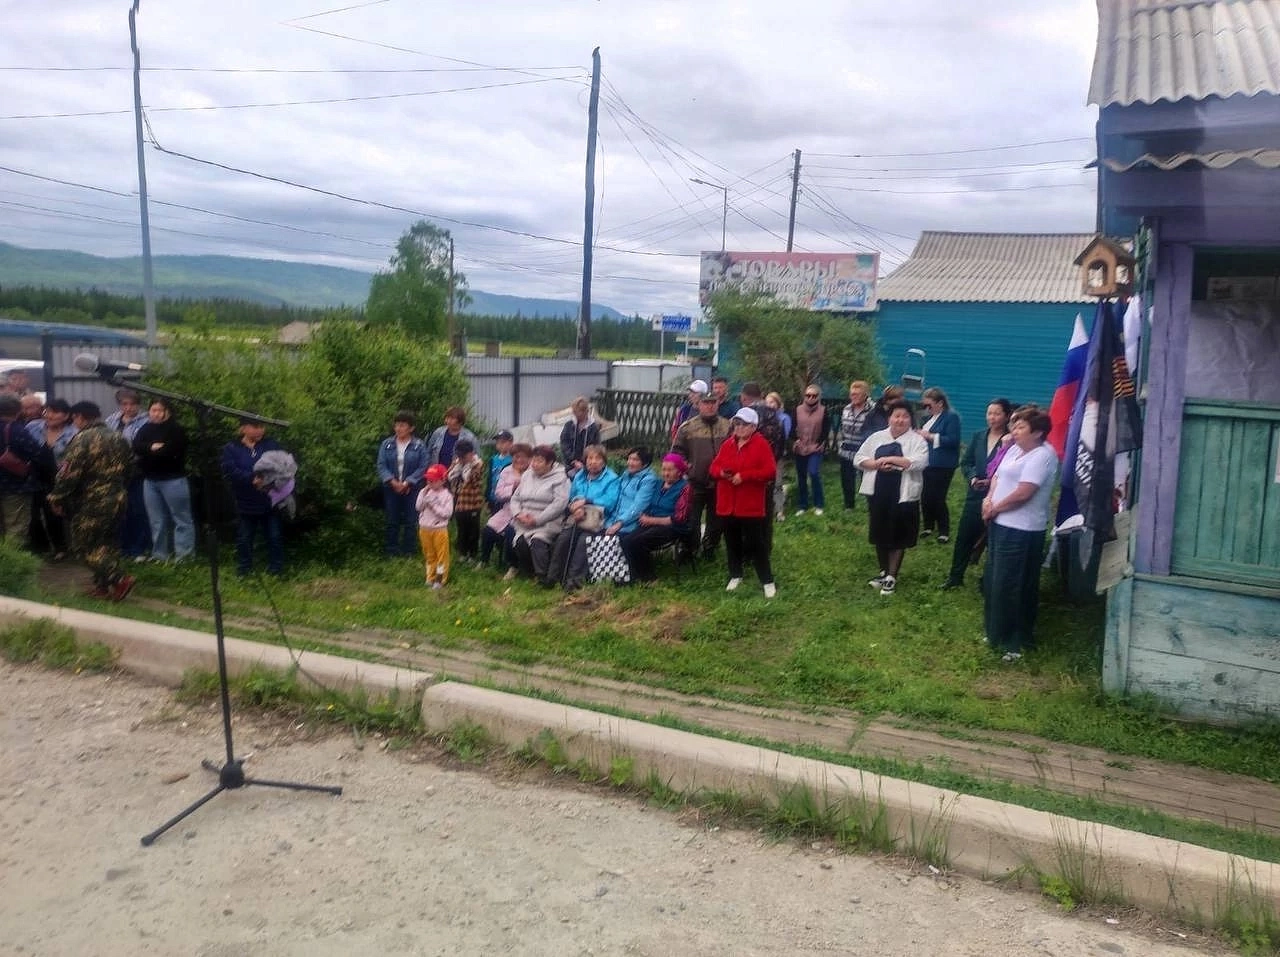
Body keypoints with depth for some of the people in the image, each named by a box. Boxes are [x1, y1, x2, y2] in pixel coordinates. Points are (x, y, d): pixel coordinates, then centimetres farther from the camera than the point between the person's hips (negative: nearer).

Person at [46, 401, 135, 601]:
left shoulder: (83, 439, -14)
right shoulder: (118, 437, 10)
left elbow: (70, 472, -17)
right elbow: (129, 466, 16)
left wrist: (57, 497, -7)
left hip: (91, 502, -7)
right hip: (117, 499, 8)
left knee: (84, 543, 0)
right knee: (108, 542, 15)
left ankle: (119, 579, -12)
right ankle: (104, 584, 19)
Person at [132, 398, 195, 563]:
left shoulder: (176, 429, -6)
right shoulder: (146, 429, 13)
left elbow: (171, 452, -18)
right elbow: (136, 446, -1)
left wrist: (146, 453, -5)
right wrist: (152, 447, -18)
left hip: (173, 479, -6)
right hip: (150, 480, 6)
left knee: (181, 519, -3)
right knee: (157, 520, 12)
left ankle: (184, 555, -1)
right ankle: (160, 554, 20)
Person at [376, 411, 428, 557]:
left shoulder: (419, 445, -5)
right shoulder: (387, 444, 2)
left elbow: (423, 467, -7)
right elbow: (381, 465, -1)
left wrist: (407, 483, -15)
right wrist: (392, 481, -15)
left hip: (411, 489, -2)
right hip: (392, 488, 2)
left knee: (410, 521, 3)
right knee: (392, 521, 9)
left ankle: (407, 550, 15)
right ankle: (390, 550, 19)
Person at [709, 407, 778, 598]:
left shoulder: (762, 444, -8)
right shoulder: (727, 444, 10)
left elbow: (770, 471, -16)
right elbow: (714, 467, 13)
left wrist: (744, 476, -22)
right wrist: (721, 472, -11)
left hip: (751, 506, -6)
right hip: (727, 504, 6)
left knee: (757, 544, -2)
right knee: (732, 542, 15)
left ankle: (767, 581, 8)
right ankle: (735, 575, 31)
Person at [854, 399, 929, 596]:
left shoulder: (917, 440, -3)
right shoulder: (876, 437, 7)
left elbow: (919, 462, -19)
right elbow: (858, 459, 5)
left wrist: (891, 459, -21)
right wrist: (877, 464, -13)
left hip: (903, 496, -3)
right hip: (877, 494, 4)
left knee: (898, 537, 3)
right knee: (880, 535, 13)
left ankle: (891, 576, 15)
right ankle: (883, 571, 30)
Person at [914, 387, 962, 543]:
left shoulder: (951, 417, -9)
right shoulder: (930, 417, 15)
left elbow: (953, 440, -19)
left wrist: (930, 436, -19)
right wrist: (920, 435, 2)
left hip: (942, 466, -7)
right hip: (927, 464, 7)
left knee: (937, 499, -4)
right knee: (925, 497, 9)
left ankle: (944, 532, 9)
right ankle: (928, 527, 24)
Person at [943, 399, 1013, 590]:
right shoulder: (978, 436, 8)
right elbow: (965, 462, 9)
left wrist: (992, 482, -22)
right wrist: (973, 478, -8)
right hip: (975, 495, 5)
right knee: (964, 536, 11)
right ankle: (955, 576, 24)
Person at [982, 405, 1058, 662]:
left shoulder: (1042, 456, -17)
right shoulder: (1015, 449, 12)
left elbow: (1023, 493, -23)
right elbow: (998, 476, 16)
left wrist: (995, 508, -10)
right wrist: (988, 500, -4)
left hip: (1021, 530, -10)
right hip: (1001, 524, 10)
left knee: (1011, 587, -3)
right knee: (994, 582, 17)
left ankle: (1016, 642, 10)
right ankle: (998, 633, 31)